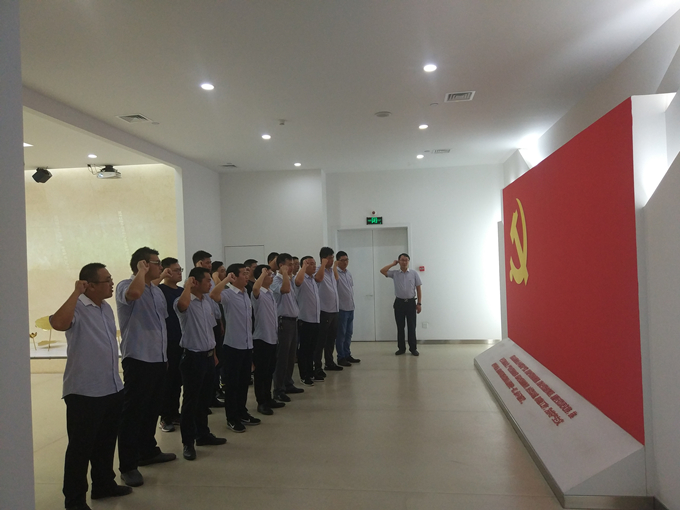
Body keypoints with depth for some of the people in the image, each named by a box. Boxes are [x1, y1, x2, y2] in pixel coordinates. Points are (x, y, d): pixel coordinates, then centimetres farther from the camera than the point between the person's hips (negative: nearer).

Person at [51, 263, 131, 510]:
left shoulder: (106, 308, 11)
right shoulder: (77, 308, -16)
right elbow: (58, 323, -39)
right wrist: (76, 292, -30)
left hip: (112, 389, 8)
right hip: (84, 392, -8)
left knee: (106, 442, 20)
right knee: (81, 447, 5)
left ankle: (104, 484, 36)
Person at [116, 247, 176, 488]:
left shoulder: (158, 291, 14)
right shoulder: (125, 286, -11)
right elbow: (134, 293, -38)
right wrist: (141, 271, -20)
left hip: (158, 359, 8)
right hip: (138, 360, -8)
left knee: (152, 409, 18)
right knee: (133, 412, -1)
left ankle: (148, 451, 32)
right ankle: (128, 465, 6)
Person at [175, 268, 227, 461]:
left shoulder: (208, 303, 10)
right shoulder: (185, 302, -15)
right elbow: (182, 304, -43)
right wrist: (187, 284, -25)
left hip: (208, 356, 8)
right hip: (193, 357, -8)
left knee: (205, 398, 17)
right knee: (191, 401, 2)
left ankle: (203, 434, 30)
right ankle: (188, 442, 13)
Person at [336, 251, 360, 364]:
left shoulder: (349, 273, 12)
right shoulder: (335, 273, -12)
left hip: (351, 308, 8)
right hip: (341, 308, -8)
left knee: (349, 333, 14)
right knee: (341, 334, 2)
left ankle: (347, 355, 24)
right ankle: (341, 357, 11)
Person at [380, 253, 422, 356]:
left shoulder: (414, 273, 0)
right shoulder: (394, 273, 1)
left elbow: (418, 289, 2)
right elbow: (382, 271, -12)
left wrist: (419, 303, -2)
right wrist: (393, 264, -4)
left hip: (411, 302, -1)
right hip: (399, 302, 1)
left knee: (412, 326, 3)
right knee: (400, 327, 6)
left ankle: (413, 348, 13)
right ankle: (401, 348, 16)